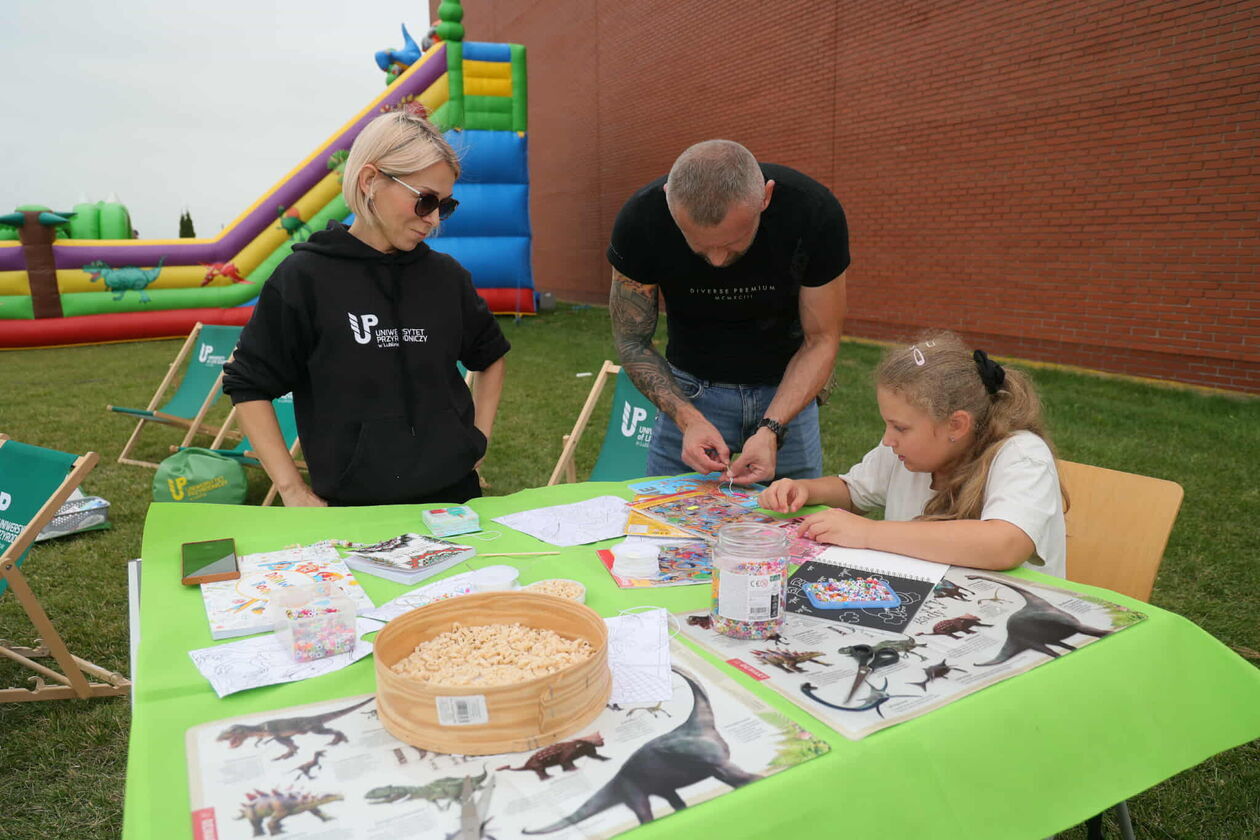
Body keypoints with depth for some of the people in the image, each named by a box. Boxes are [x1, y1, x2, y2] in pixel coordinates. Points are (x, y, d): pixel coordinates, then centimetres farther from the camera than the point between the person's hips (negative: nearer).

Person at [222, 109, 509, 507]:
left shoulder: (446, 276, 0)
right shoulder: (304, 277, -9)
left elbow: (490, 356, 17)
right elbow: (248, 387, -3)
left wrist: (479, 439, 7)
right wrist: (293, 491, -8)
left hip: (453, 495, 4)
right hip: (354, 505, -3)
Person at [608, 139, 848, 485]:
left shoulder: (815, 213, -26)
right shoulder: (641, 220, -25)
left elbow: (820, 340, -15)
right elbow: (633, 342, -12)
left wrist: (770, 429, -28)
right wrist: (688, 419, -26)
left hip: (786, 388, 0)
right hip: (691, 389, 0)